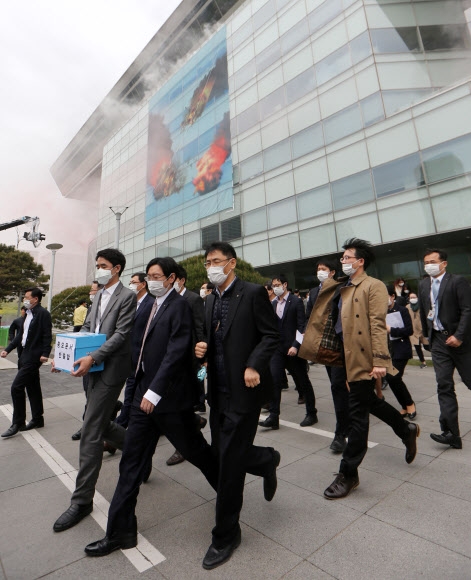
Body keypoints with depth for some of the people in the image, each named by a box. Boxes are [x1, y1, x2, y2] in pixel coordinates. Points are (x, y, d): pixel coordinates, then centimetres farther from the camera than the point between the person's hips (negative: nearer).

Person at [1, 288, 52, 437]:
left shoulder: (43, 313, -13)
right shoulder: (28, 313, 14)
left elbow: (47, 335, -18)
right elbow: (21, 334, 18)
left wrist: (45, 354, -23)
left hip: (34, 356, -9)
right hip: (26, 355, 9)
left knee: (16, 387, -7)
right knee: (33, 388, 14)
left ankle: (17, 423, 7)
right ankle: (37, 419, 25)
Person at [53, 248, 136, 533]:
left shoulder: (127, 296, -11)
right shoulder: (99, 296, 14)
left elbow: (121, 334, -18)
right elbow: (86, 328, 15)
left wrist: (92, 357, -26)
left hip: (111, 369, -9)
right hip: (95, 368, 9)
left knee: (91, 433, -3)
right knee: (100, 424, 18)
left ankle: (82, 501, 13)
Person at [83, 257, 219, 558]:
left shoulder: (180, 305, -14)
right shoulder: (154, 305, 11)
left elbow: (176, 352, -22)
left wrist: (155, 391, -23)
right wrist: (143, 388, 12)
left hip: (169, 396, -7)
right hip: (145, 393, 8)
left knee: (195, 450, 11)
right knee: (131, 461, 12)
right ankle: (120, 531, 28)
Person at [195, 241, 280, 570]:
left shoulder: (253, 293, -9)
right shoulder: (210, 300, 11)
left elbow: (272, 335, -11)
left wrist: (254, 365, -23)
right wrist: (202, 348, -4)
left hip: (243, 390, -7)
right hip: (219, 391, 7)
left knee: (230, 462, 2)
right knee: (222, 454, 16)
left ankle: (225, 535, 26)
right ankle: (266, 461, 45)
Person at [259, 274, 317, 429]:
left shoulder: (296, 301, -5)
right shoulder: (273, 304, 10)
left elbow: (302, 326, -10)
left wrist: (296, 345, -18)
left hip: (293, 348, -4)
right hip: (278, 349, 5)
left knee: (303, 382, 9)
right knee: (274, 381, -2)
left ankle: (311, 414, 26)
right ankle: (273, 417, 5)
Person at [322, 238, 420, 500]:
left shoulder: (373, 286, -10)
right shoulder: (345, 289, 13)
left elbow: (378, 326, -18)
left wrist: (380, 360, -23)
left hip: (364, 360, -8)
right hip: (350, 358, 9)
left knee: (357, 414, 1)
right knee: (368, 402, 23)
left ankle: (348, 474, 15)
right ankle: (407, 430, 48)